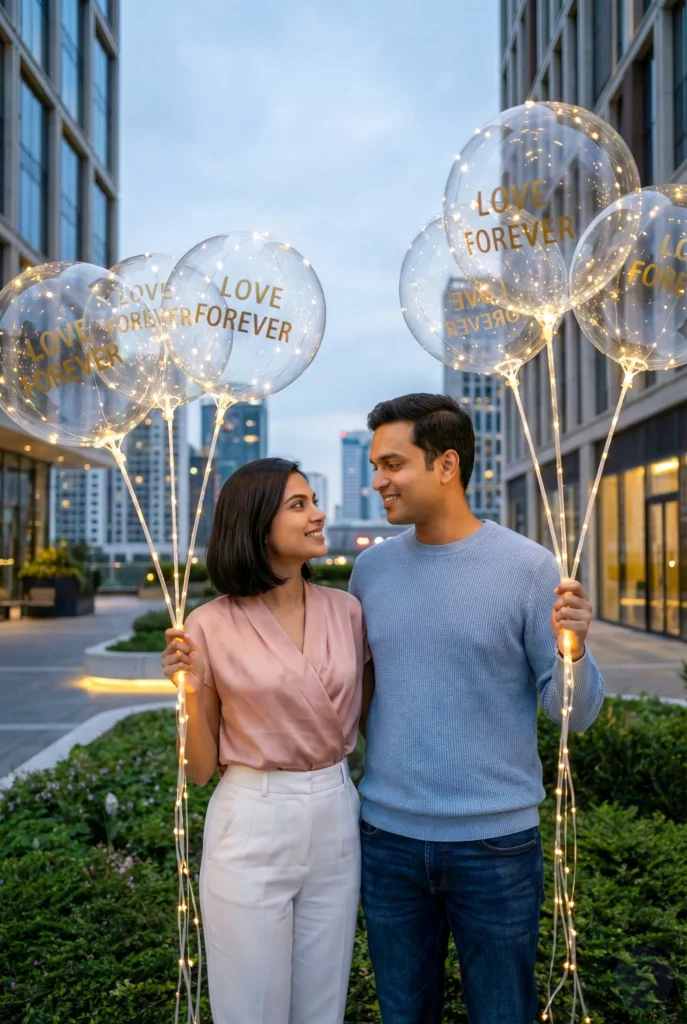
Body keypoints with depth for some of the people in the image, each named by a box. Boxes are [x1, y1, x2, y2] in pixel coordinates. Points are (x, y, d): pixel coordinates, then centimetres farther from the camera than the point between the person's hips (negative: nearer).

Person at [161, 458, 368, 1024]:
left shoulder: (347, 610, -1)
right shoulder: (212, 626, -11)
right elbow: (200, 770, -5)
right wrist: (191, 693, -21)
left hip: (336, 822, 3)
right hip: (251, 828, -3)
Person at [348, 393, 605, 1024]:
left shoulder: (528, 566, -9)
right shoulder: (371, 569, 2)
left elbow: (574, 713, -7)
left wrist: (573, 649, -26)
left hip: (496, 840, -3)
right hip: (388, 836, 3)